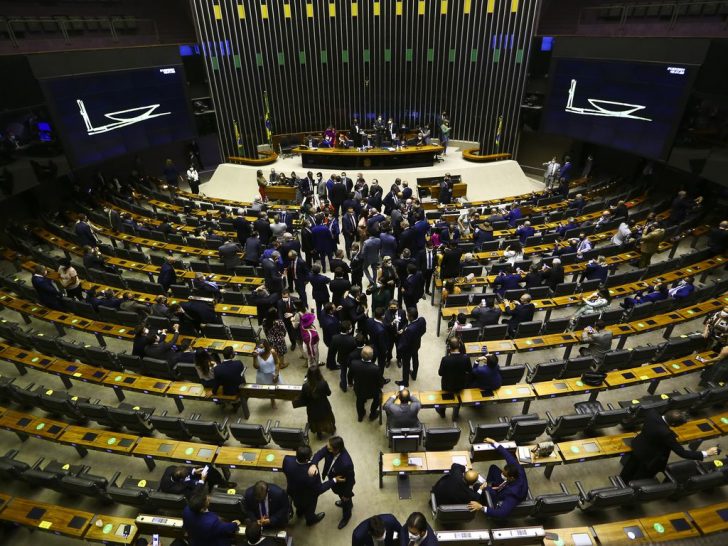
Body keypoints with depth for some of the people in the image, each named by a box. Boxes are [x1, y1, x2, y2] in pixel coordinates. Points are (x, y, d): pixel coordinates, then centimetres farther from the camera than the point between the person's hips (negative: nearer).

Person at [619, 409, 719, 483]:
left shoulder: (652, 413, -25)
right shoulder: (666, 433, -42)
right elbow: (682, 453, -31)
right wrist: (706, 453, -23)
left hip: (637, 447, 7)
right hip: (648, 457, -6)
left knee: (628, 471, 34)